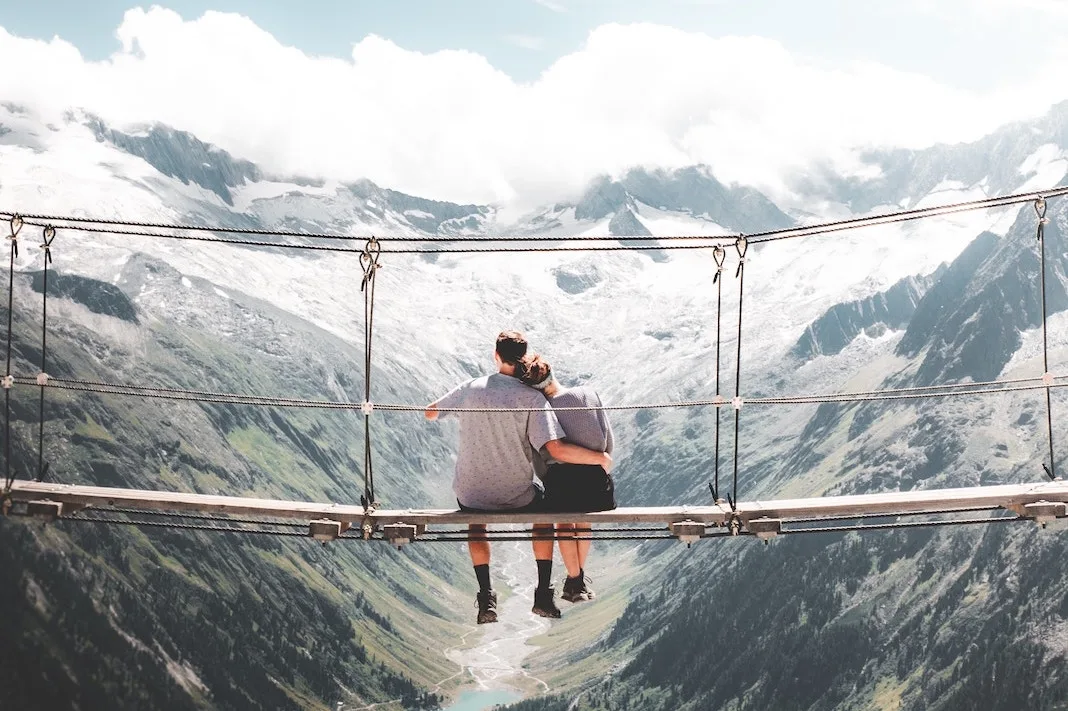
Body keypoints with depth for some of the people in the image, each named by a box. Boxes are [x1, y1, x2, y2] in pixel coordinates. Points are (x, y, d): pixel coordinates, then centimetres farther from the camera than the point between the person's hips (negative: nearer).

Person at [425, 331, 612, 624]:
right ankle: (544, 595, 24)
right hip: (516, 497, -1)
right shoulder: (531, 398, -15)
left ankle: (486, 597, 22)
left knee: (476, 523, 36)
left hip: (471, 495, 2)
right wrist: (599, 458, -9)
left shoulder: (470, 389, -7)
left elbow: (430, 413, 9)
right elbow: (557, 450, -23)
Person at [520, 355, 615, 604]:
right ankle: (581, 576, 43)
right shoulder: (588, 394, -3)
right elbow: (609, 441, 0)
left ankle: (574, 580, 33)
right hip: (597, 486, 1)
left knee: (563, 520, 29)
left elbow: (539, 462, 0)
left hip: (560, 484, -1)